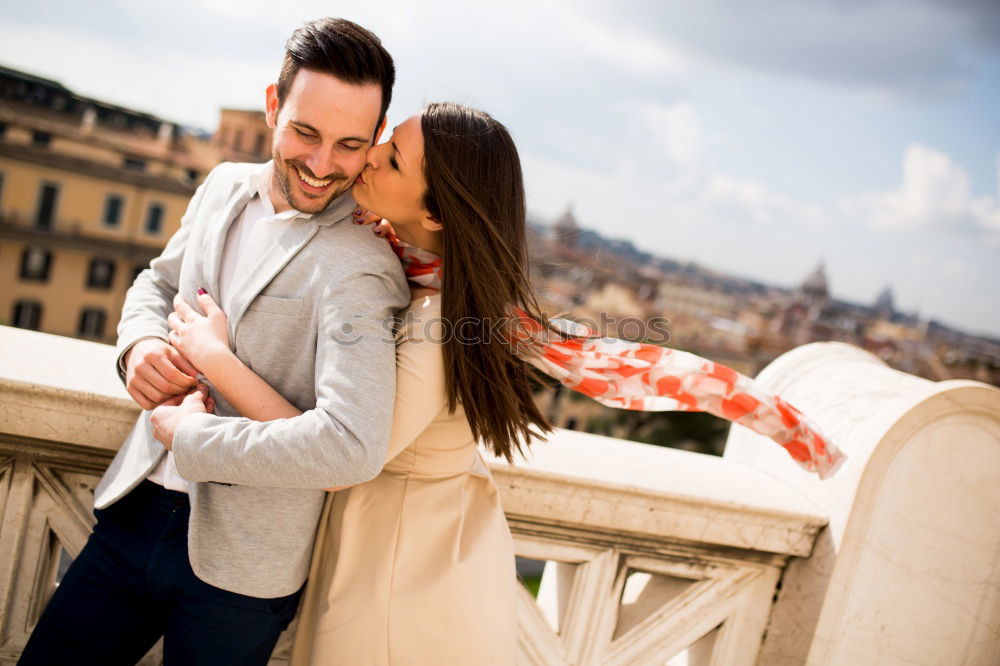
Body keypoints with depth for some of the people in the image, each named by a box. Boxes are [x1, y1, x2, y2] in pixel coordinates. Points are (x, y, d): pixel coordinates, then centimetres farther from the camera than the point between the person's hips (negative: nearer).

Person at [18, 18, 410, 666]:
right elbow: (158, 282, 19)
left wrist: (190, 433, -21)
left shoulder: (361, 268, -22)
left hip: (237, 564, -6)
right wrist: (141, 343, -5)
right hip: (136, 511, 6)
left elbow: (352, 446, -33)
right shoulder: (225, 187, 2)